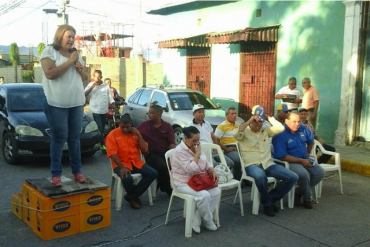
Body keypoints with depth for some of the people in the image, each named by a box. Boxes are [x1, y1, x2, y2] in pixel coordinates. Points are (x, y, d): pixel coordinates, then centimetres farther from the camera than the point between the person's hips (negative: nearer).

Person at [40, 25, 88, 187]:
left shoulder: (76, 54, 15)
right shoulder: (49, 51, -2)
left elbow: (85, 78, 18)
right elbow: (50, 73, -18)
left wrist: (80, 68, -3)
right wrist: (70, 62, -15)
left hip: (77, 103, 5)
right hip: (57, 104, -5)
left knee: (74, 138, 8)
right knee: (59, 138, -3)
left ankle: (77, 171, 15)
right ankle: (55, 174, 6)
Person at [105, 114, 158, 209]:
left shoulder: (135, 133, 8)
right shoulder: (112, 135, -4)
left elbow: (145, 150, 1)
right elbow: (113, 154, -13)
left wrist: (138, 135, -6)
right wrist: (122, 167, -25)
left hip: (136, 162, 5)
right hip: (121, 164, -4)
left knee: (153, 173, -18)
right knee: (127, 179, -35)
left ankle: (131, 196, -6)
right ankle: (134, 196, 1)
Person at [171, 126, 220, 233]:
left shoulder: (197, 147, 8)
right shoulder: (179, 151, -18)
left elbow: (206, 163, 14)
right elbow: (190, 170, -27)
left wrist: (213, 172, -5)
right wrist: (197, 154, -22)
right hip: (184, 183, -8)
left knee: (216, 191, -15)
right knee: (204, 195, -31)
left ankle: (197, 219, -9)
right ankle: (208, 220, -3)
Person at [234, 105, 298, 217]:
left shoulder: (265, 131, 18)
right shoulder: (244, 131, 3)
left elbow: (280, 128, 7)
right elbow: (236, 134, -19)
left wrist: (269, 117, 6)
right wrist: (249, 121, -13)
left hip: (268, 164, 6)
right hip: (252, 165, -5)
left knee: (293, 177, -11)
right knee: (260, 176, -42)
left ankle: (272, 198, 5)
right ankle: (266, 203, -13)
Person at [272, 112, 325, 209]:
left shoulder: (302, 129, 0)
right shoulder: (280, 134, -22)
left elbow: (311, 141, 23)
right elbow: (282, 157, -25)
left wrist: (307, 154, 15)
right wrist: (301, 161, -23)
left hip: (304, 159, 8)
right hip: (289, 162, -8)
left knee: (320, 172, -5)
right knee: (303, 174, -33)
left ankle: (299, 193, 4)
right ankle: (308, 198, -5)